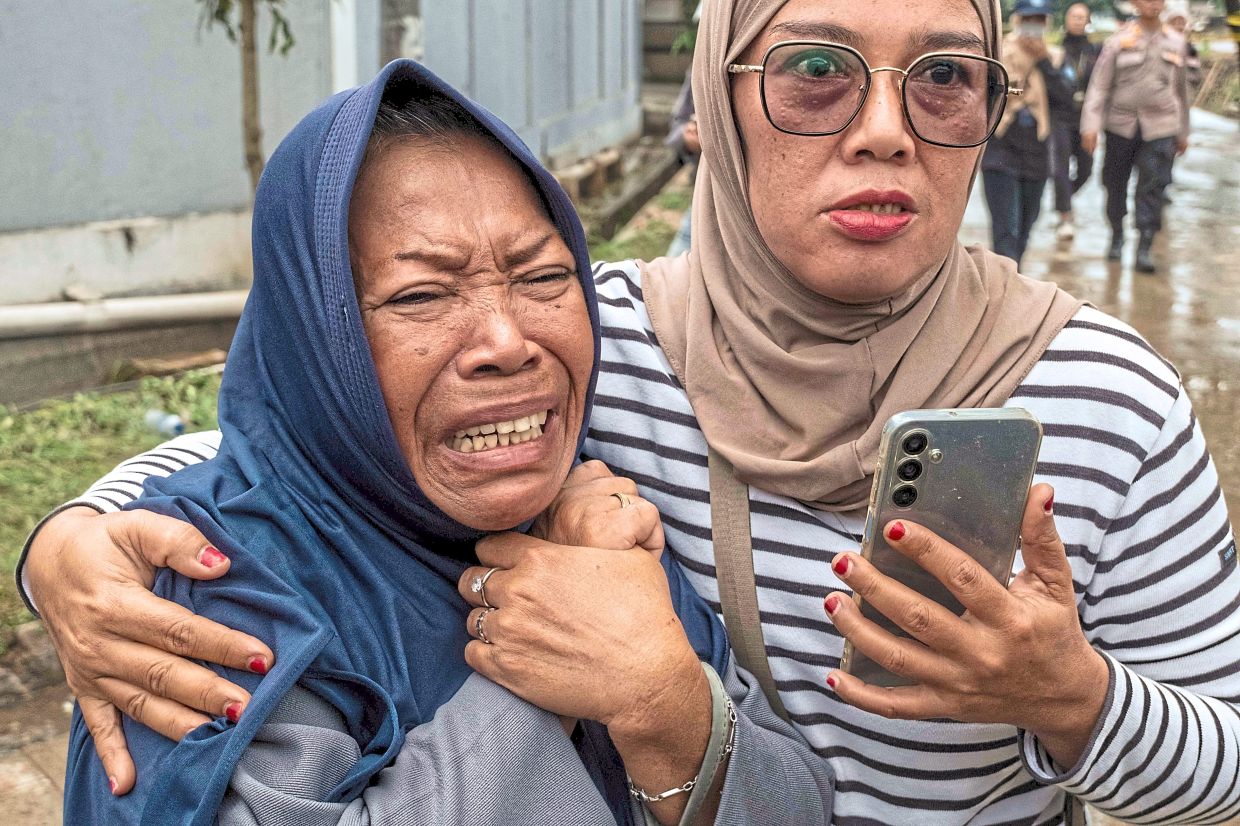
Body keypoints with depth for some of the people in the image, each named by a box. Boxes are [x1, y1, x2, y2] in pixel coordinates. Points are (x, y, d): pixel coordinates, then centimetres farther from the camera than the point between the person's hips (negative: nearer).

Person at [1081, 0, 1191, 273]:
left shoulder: (1175, 43, 10)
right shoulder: (1118, 41, 0)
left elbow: (1181, 90, 18)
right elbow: (1099, 86, -2)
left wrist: (1183, 133, 20)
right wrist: (1091, 126, -12)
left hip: (1159, 128, 1)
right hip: (1121, 125, -1)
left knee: (1152, 188, -8)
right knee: (1115, 184, 8)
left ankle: (1144, 249, -6)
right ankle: (1117, 237, 29)